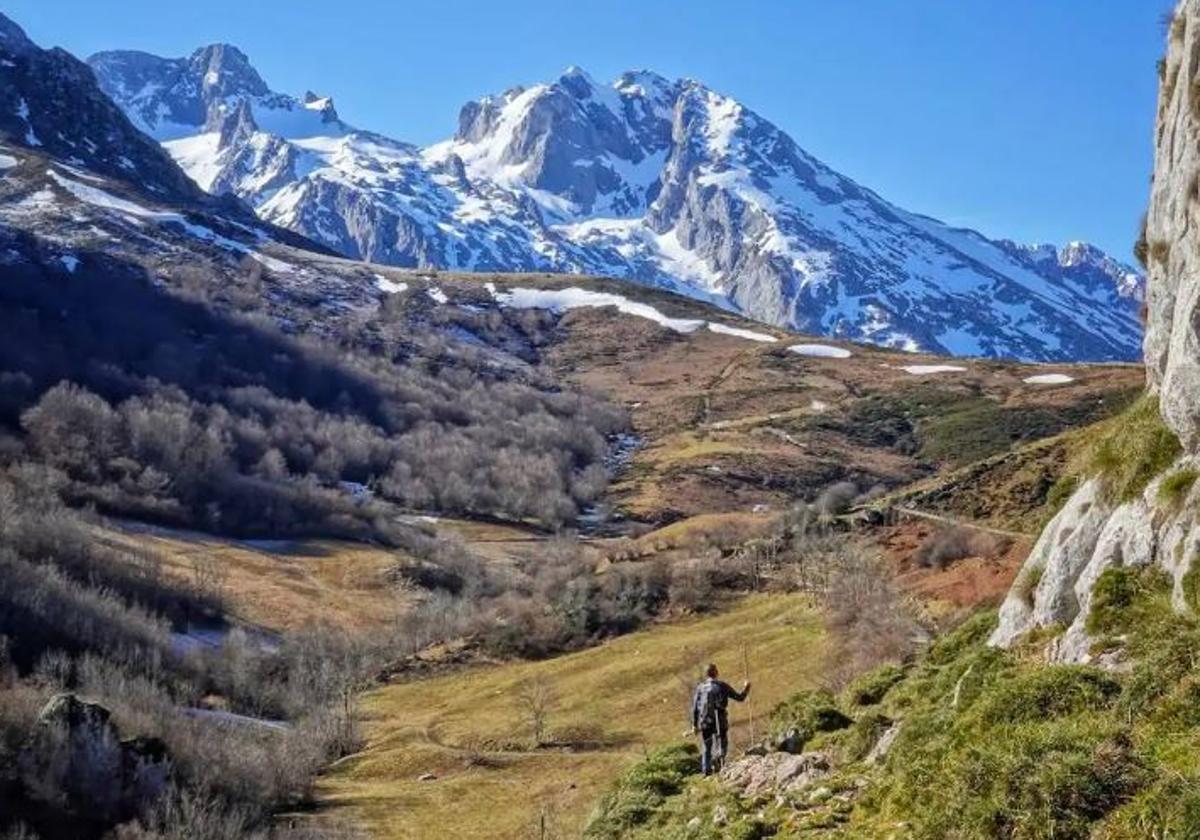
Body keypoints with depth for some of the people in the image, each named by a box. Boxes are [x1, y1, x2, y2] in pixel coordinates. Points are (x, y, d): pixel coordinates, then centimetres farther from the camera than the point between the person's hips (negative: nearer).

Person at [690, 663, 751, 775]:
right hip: (720, 722, -2)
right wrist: (746, 688, 24)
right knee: (721, 745, 8)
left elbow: (695, 707, 3)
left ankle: (706, 770, 11)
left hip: (705, 722, 2)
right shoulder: (722, 686, -3)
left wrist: (694, 724, 9)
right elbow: (739, 697, 5)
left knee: (706, 747, 14)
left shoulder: (700, 687, 3)